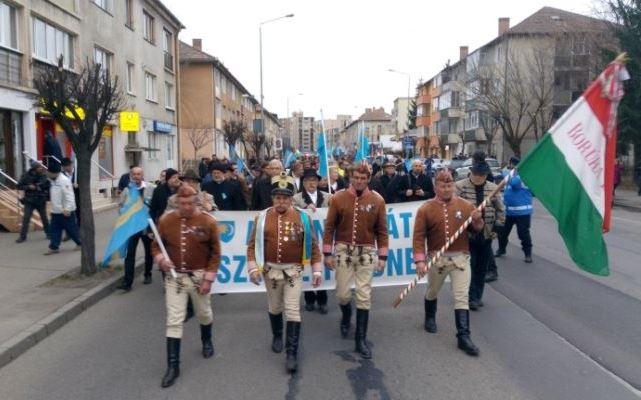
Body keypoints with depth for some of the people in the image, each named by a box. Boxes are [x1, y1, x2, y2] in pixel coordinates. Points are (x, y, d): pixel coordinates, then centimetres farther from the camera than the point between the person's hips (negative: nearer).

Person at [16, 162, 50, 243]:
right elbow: (19, 186, -2)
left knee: (44, 218, 10)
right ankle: (22, 236, 4)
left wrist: (48, 196, -2)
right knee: (26, 218, -3)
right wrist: (28, 187, -17)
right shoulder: (26, 176, -6)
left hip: (41, 201, 1)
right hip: (29, 201, -1)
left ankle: (48, 233, 25)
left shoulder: (43, 176, -3)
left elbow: (48, 186, 6)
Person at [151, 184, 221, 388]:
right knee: (174, 321, -1)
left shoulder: (208, 222, -12)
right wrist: (160, 258, -16)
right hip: (174, 276, 1)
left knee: (204, 314, 20)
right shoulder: (165, 220, -6)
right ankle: (173, 366, 8)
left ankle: (207, 341, 50)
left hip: (199, 276, 0)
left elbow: (215, 253, -7)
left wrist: (209, 278, -11)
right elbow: (156, 245, 6)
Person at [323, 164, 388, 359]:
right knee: (343, 293, 6)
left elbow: (382, 230, 2)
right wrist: (327, 253, -3)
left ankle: (361, 339, 12)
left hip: (367, 252, 0)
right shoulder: (338, 198, -5)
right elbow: (330, 227, -1)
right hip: (343, 250, 0)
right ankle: (346, 317, 40)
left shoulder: (377, 200, -2)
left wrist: (382, 256, 0)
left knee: (364, 296, 2)